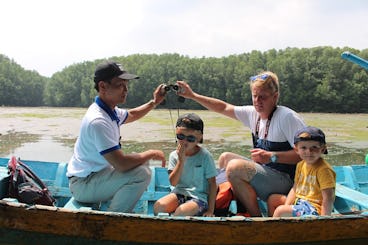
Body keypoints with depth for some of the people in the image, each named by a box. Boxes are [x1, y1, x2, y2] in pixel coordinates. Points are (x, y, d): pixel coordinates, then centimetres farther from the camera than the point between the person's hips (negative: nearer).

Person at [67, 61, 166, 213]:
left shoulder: (111, 110, 4)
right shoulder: (98, 121, -28)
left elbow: (131, 115, 28)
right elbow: (121, 163, -32)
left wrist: (154, 103, 16)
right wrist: (151, 154, -17)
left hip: (97, 173, 10)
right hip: (83, 185, -10)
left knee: (140, 161, 17)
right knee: (141, 173, -26)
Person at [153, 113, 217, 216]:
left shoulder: (205, 156, -7)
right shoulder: (174, 155, 2)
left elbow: (212, 184, -3)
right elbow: (173, 182, -6)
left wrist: (210, 210, -7)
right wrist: (181, 160, -15)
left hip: (199, 197, -3)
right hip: (179, 194, 3)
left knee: (181, 212, -33)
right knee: (158, 206, -25)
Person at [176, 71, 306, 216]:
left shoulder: (288, 117, -16)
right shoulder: (253, 113, 6)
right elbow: (224, 108, 12)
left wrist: (271, 156, -25)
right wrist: (193, 96, 8)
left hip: (284, 180, -9)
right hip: (264, 172, 9)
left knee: (235, 167, -26)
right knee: (225, 158, 17)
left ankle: (256, 216, -12)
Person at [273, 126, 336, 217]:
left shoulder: (323, 169, -18)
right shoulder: (300, 165, 7)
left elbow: (328, 198, -21)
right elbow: (295, 189, 13)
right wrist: (286, 207, 1)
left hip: (313, 208, -9)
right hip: (299, 203, 9)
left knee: (280, 211, -22)